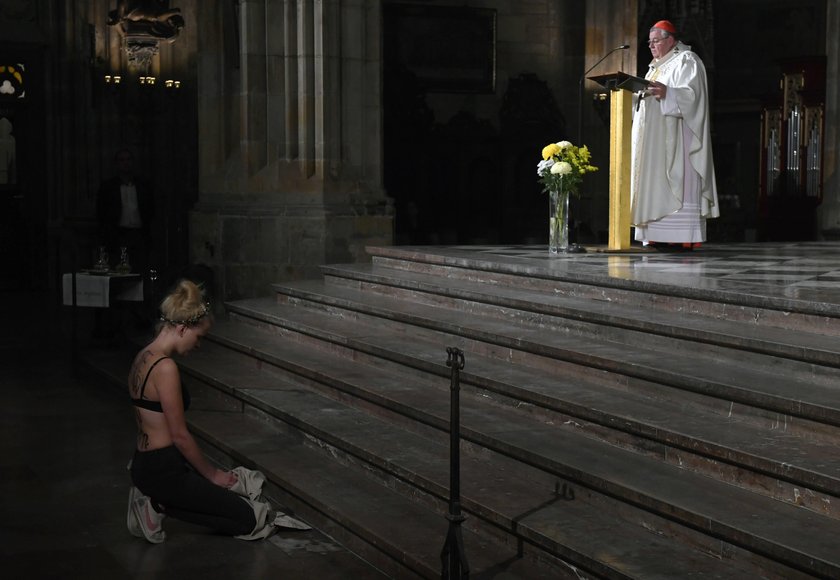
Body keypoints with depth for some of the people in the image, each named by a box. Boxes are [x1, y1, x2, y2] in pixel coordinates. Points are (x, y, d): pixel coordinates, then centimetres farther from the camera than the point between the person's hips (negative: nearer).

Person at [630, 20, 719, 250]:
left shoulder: (686, 61, -3)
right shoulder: (657, 66, 24)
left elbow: (692, 94, -17)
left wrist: (667, 93, -31)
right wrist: (634, 94, 11)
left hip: (675, 138, -9)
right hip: (654, 140, 9)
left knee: (675, 185, -13)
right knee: (655, 186, 2)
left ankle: (682, 238, -16)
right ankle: (657, 237, 0)